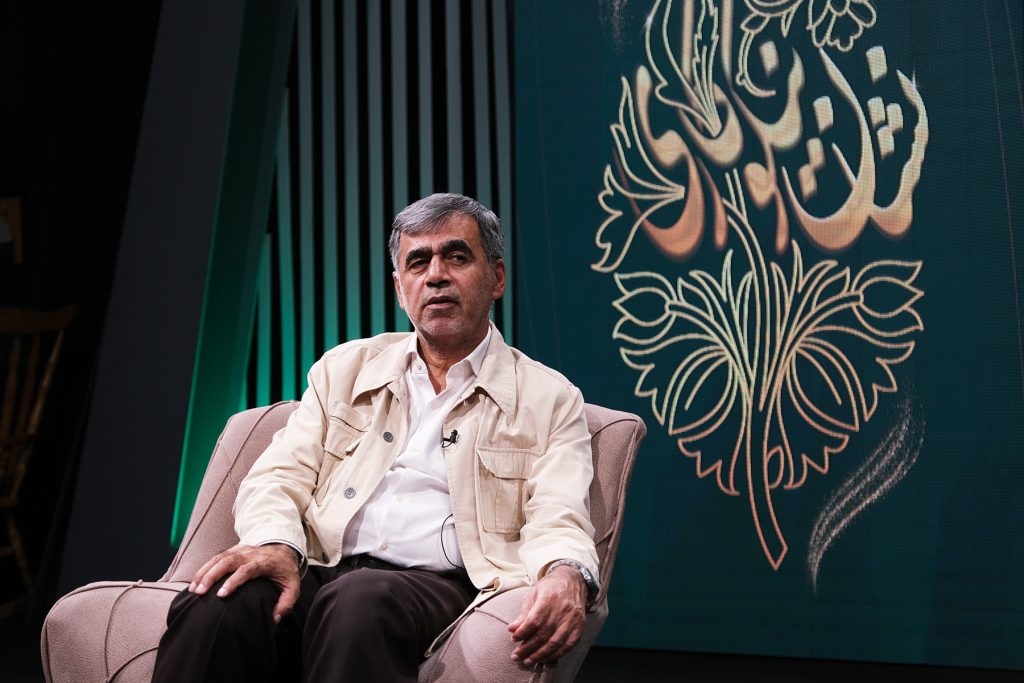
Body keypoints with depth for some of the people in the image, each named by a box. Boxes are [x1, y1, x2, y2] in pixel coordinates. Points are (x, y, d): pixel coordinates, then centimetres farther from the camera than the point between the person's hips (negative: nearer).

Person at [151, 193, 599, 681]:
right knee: (214, 606, -30)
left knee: (359, 602, -39)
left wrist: (565, 576, -26)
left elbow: (558, 519, 0)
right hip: (318, 573, 3)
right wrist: (275, 544, -12)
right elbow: (280, 476, 12)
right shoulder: (345, 369, 22)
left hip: (439, 585, -3)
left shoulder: (550, 399, 13)